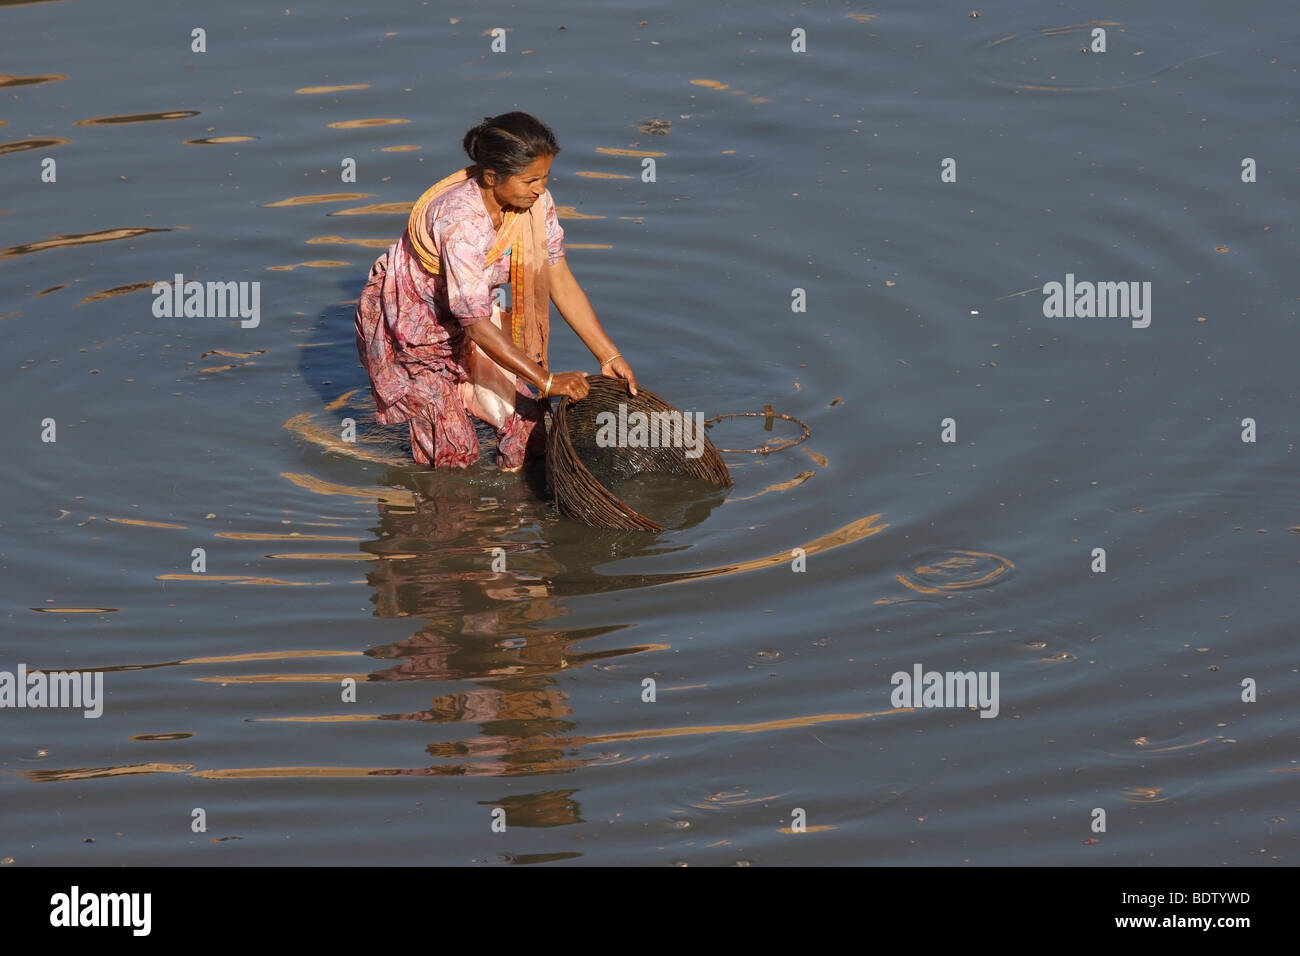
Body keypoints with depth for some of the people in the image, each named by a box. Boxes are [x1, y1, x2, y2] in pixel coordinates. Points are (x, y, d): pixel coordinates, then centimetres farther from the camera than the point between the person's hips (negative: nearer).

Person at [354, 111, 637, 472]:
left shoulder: (534, 202, -17)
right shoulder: (459, 220, -37)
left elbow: (562, 283, -8)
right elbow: (476, 325, -35)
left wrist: (610, 357, -11)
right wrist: (546, 381, -33)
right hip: (408, 325, -6)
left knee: (526, 420, -2)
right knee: (454, 453, -7)